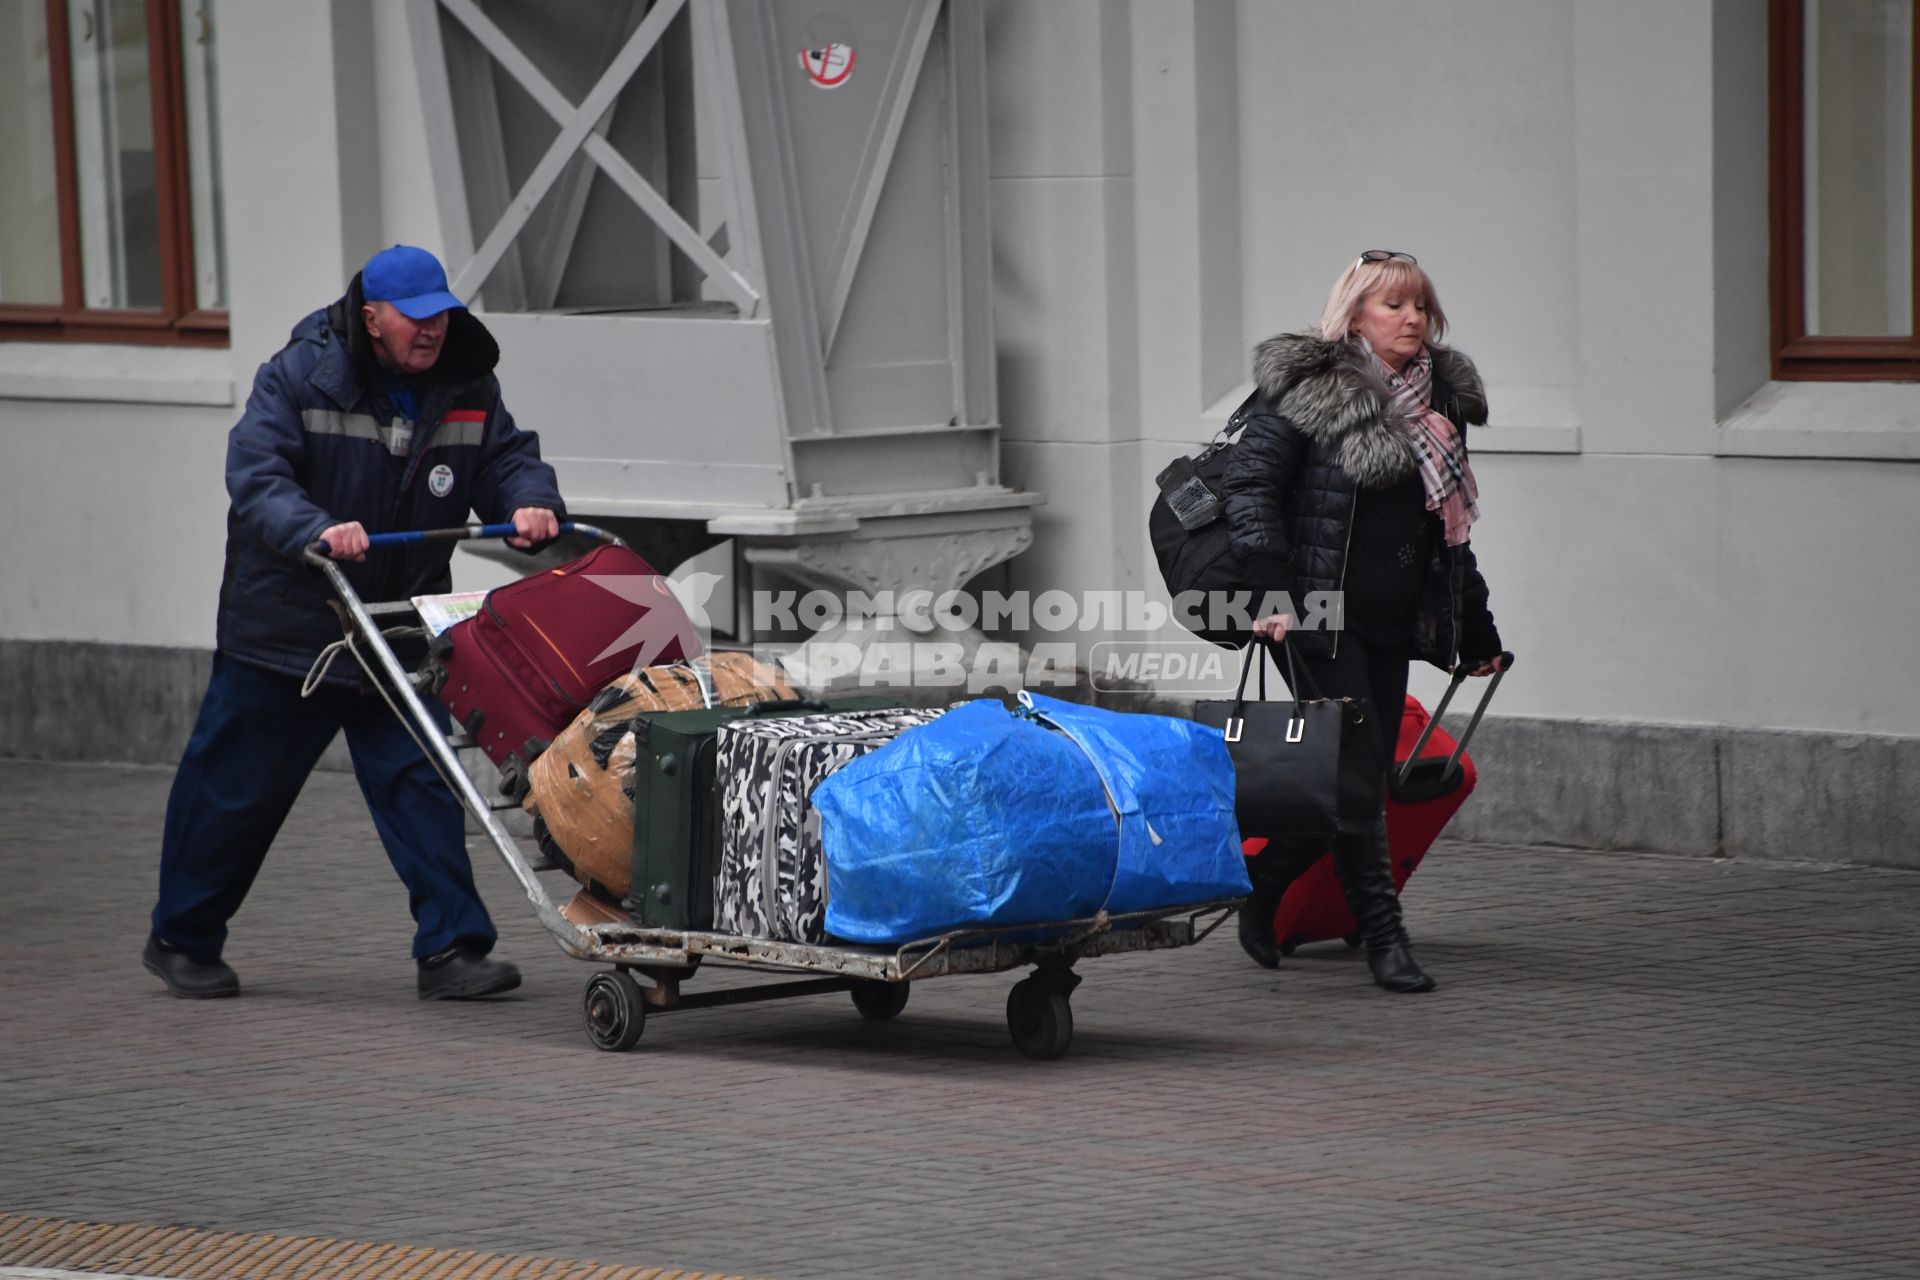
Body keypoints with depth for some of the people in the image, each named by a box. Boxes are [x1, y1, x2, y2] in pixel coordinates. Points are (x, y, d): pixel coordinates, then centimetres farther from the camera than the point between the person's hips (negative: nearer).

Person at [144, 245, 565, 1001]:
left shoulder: (466, 387, 0)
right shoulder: (298, 377, -15)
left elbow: (509, 455, 3)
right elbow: (255, 476, -23)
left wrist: (530, 503, -21)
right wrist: (316, 530, -41)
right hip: (286, 620, -4)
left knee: (422, 782, -5)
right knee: (236, 788, 7)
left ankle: (451, 949, -4)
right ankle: (181, 940, 24)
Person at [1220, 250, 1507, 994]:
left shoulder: (1439, 399, 15)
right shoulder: (1306, 389, -6)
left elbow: (1449, 524, 23)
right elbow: (1248, 485, -9)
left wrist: (1475, 627, 24)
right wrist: (1272, 591, -19)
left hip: (1393, 620, 7)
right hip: (1324, 615, -7)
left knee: (1368, 773, 6)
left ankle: (1262, 885, 26)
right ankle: (1383, 936, -7)